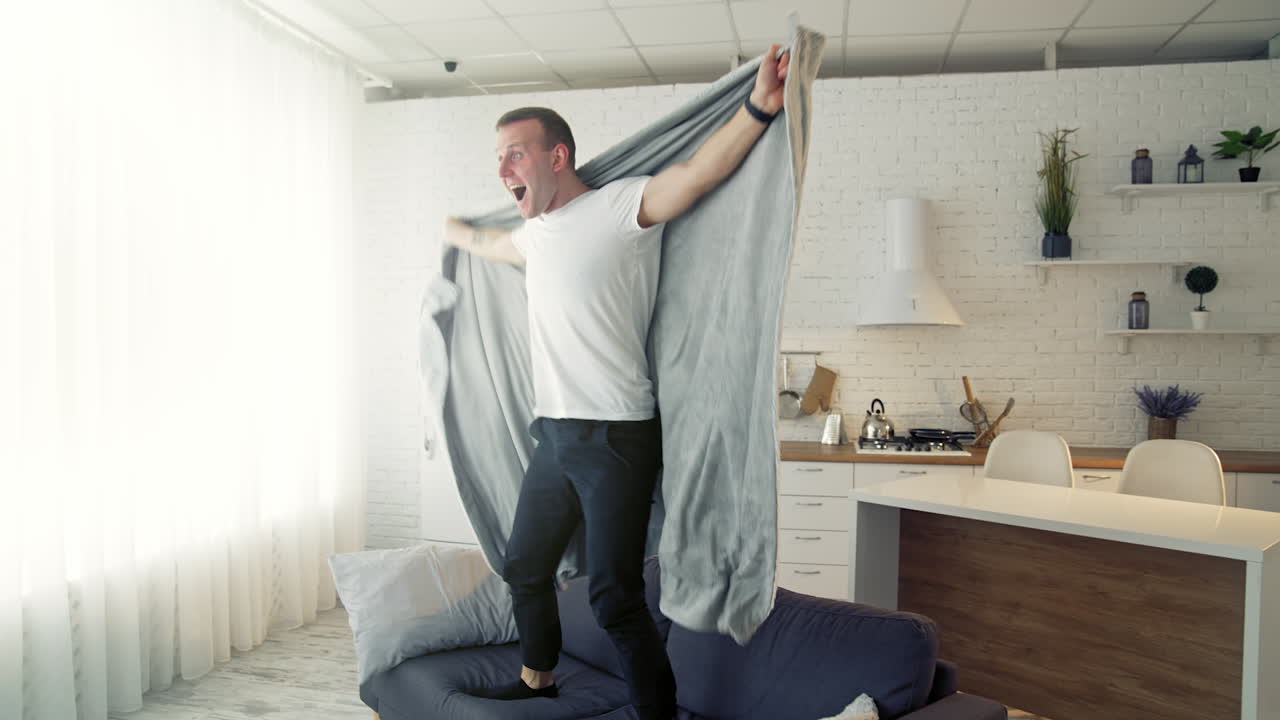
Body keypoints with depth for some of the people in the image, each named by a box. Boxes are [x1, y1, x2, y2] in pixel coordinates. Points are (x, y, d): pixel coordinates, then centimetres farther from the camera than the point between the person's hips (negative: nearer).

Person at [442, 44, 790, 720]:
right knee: (524, 570, 21)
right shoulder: (534, 234, 16)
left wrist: (757, 107, -37)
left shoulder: (618, 207, -8)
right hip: (554, 436, 9)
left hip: (616, 437, -8)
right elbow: (489, 242, 40)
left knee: (614, 595, -8)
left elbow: (697, 171, -24)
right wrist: (457, 232, 58)